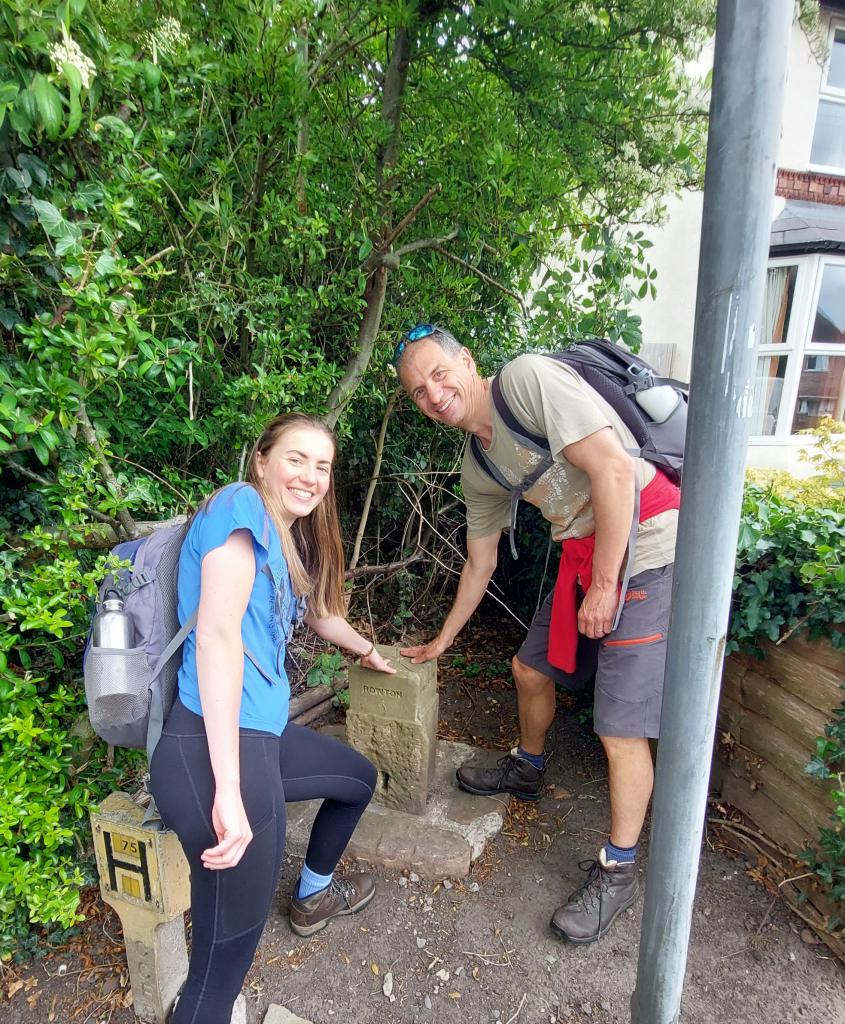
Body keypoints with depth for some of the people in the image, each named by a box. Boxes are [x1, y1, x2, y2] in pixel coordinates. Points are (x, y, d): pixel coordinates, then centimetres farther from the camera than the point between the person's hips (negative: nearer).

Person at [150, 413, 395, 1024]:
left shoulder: (289, 539, 15)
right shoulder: (241, 505, -13)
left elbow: (319, 611, 33)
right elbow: (217, 633, -23)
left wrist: (367, 649, 51)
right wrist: (230, 788, -26)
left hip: (260, 733, 10)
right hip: (213, 752, -10)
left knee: (360, 778, 30)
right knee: (228, 957, -3)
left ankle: (314, 894, 54)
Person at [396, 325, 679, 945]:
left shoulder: (528, 378, -17)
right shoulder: (477, 471, 8)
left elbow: (612, 471, -22)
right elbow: (480, 566, 18)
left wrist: (604, 586, -17)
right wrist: (442, 642, 26)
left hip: (646, 549, -8)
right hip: (585, 554, 9)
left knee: (621, 729, -3)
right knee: (531, 667, 20)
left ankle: (618, 872, 19)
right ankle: (527, 770, 49)